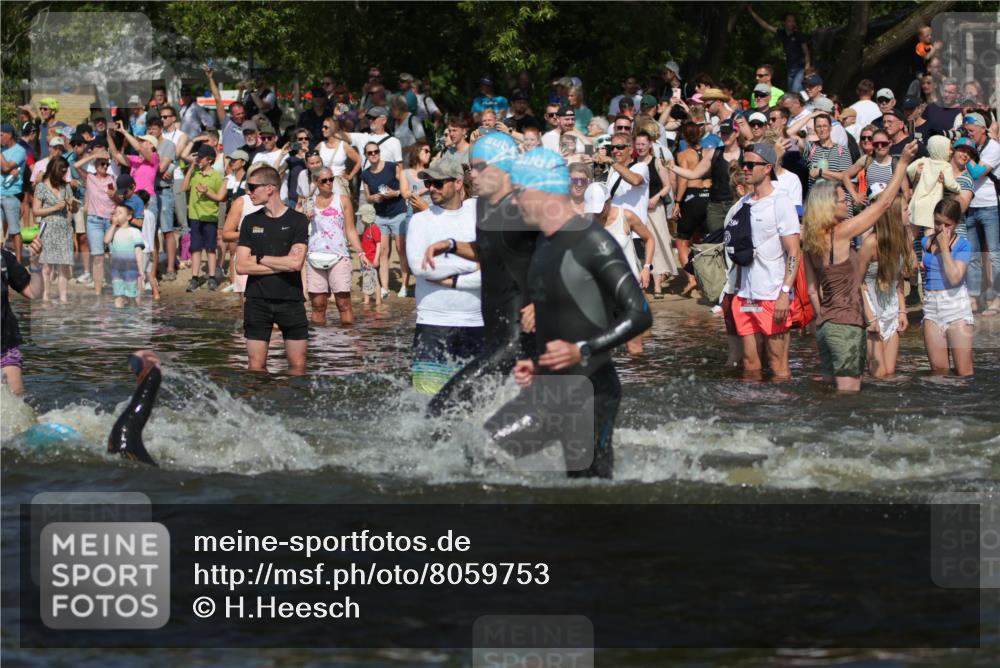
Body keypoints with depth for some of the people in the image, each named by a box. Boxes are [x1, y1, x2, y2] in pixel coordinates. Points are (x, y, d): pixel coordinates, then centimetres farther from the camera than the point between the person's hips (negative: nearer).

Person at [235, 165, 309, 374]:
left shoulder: (297, 220, -1)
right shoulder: (250, 221, 7)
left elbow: (296, 262, -14)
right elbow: (241, 266, -3)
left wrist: (259, 259, -5)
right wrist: (282, 265, -9)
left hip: (291, 301, -2)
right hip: (257, 301, 2)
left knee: (298, 365, 0)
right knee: (256, 366, 0)